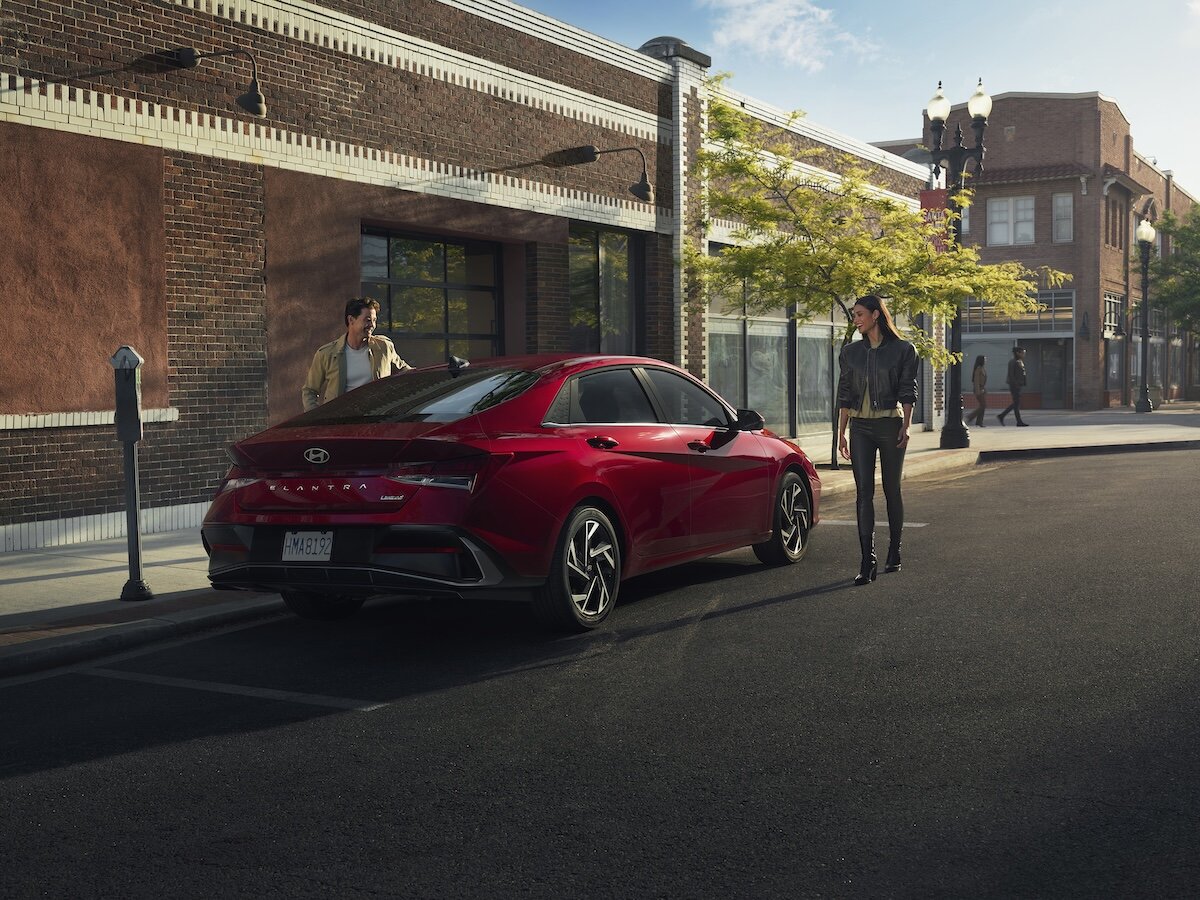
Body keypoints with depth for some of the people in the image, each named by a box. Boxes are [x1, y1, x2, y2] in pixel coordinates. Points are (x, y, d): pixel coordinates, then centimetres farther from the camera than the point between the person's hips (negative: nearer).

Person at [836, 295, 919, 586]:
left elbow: (907, 391, -2)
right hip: (860, 427, 2)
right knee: (864, 492, -7)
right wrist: (841, 432, 7)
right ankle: (867, 562, -11)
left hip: (890, 425, -2)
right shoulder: (850, 352, 9)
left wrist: (906, 426, -11)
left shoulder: (902, 350, 0)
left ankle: (894, 554, 21)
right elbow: (844, 395, 10)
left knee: (891, 490, 6)